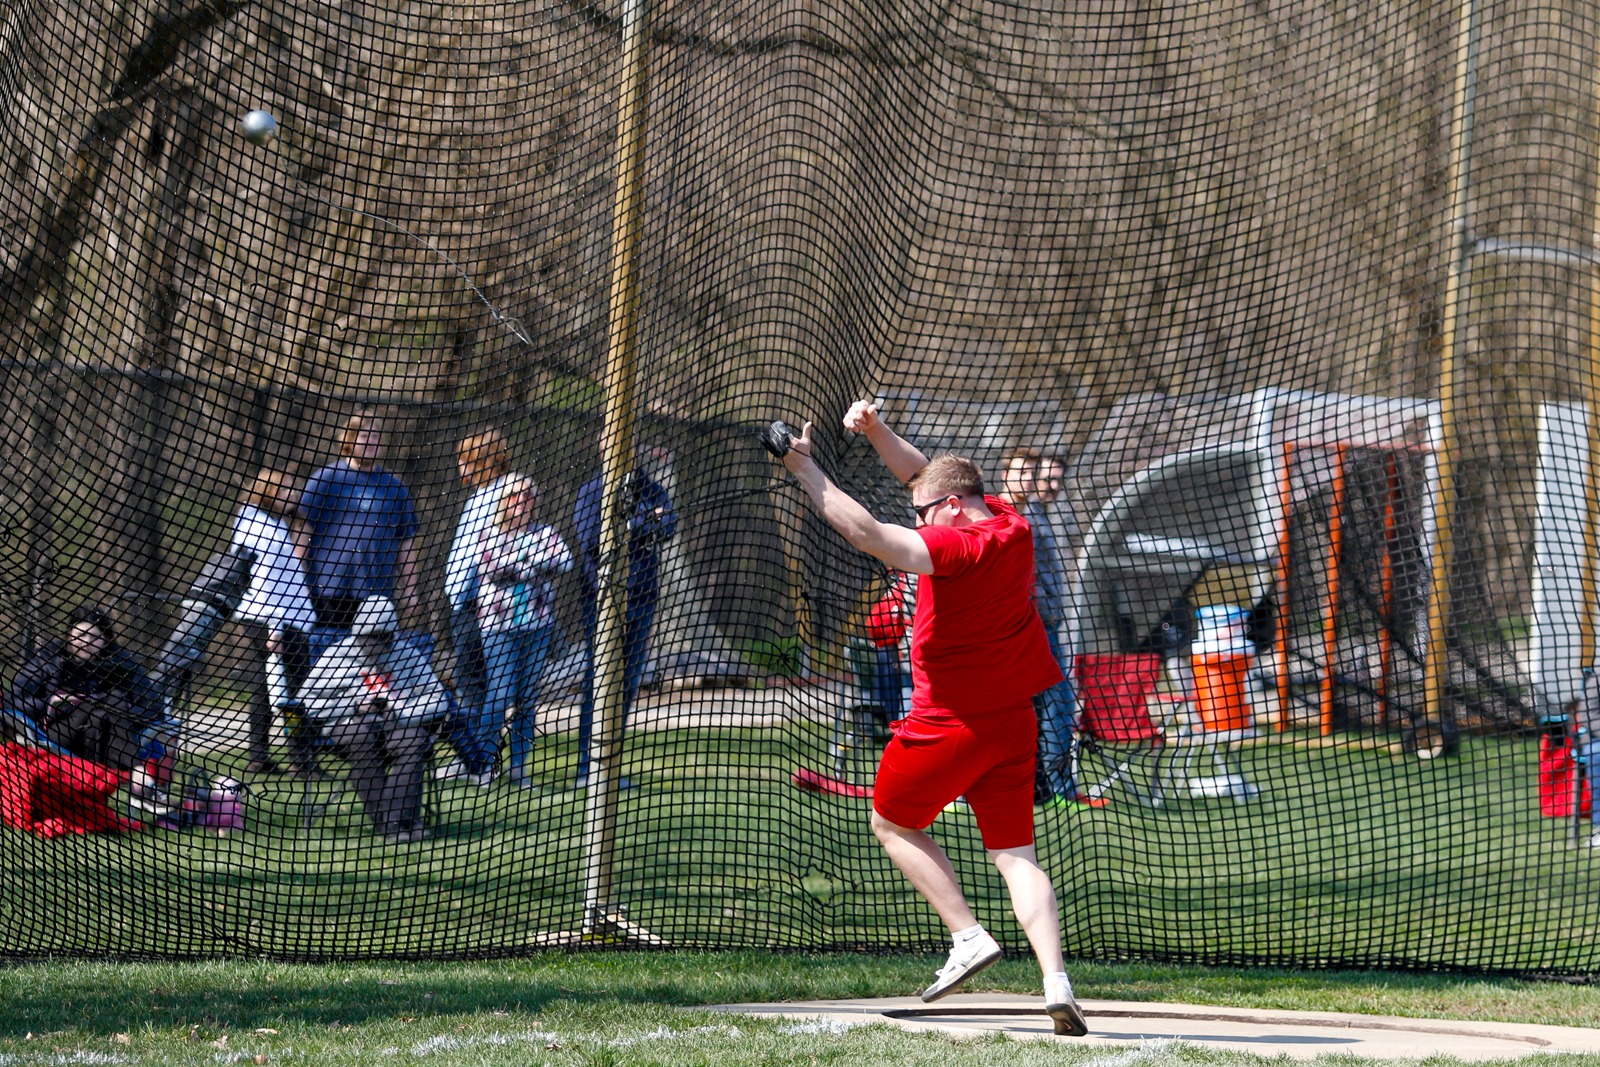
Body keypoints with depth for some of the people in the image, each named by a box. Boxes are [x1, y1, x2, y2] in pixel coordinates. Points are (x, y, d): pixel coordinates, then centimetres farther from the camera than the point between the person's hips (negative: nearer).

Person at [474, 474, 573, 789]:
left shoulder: (544, 535, 10)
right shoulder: (489, 536, 6)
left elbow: (564, 561, -8)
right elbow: (491, 568, -12)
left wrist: (513, 562, -16)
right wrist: (534, 563, -9)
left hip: (538, 625, 3)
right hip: (499, 625, -3)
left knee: (528, 697, 3)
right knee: (501, 694, -13)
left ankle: (519, 767, 8)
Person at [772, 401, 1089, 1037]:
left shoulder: (959, 546, -21)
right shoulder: (1012, 528, 4)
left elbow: (870, 536, -30)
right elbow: (931, 477, 16)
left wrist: (806, 471, -27)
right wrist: (877, 432, 6)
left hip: (948, 726, -7)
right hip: (1014, 722, 7)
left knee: (893, 824, 16)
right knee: (1015, 853, 5)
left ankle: (968, 936, 2)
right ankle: (1056, 984, -12)